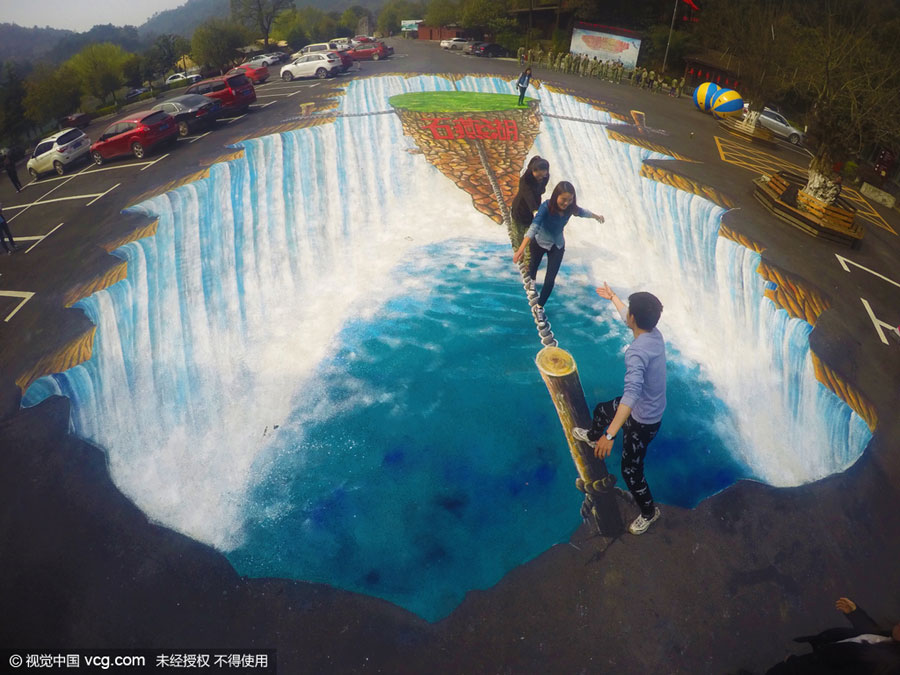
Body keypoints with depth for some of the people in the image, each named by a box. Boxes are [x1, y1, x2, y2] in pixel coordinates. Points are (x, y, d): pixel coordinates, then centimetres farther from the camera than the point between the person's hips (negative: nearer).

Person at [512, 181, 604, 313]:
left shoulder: (571, 208, -21)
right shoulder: (546, 207, -35)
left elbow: (583, 212, 2)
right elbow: (534, 227, -47)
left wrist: (597, 217, 22)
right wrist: (522, 248, -59)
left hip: (557, 245, 2)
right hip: (539, 242, -2)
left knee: (550, 278, -3)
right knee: (534, 263, 29)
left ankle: (539, 307, 15)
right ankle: (531, 278, 65)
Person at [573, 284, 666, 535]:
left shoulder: (637, 351, -38)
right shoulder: (655, 333, -10)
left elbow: (631, 393, -48)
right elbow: (629, 316, 12)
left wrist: (611, 435, -53)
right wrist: (612, 297, 29)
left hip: (643, 420, -9)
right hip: (647, 406, 9)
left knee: (630, 470, 10)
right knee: (601, 410, 32)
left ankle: (649, 512, 34)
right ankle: (593, 436, 65)